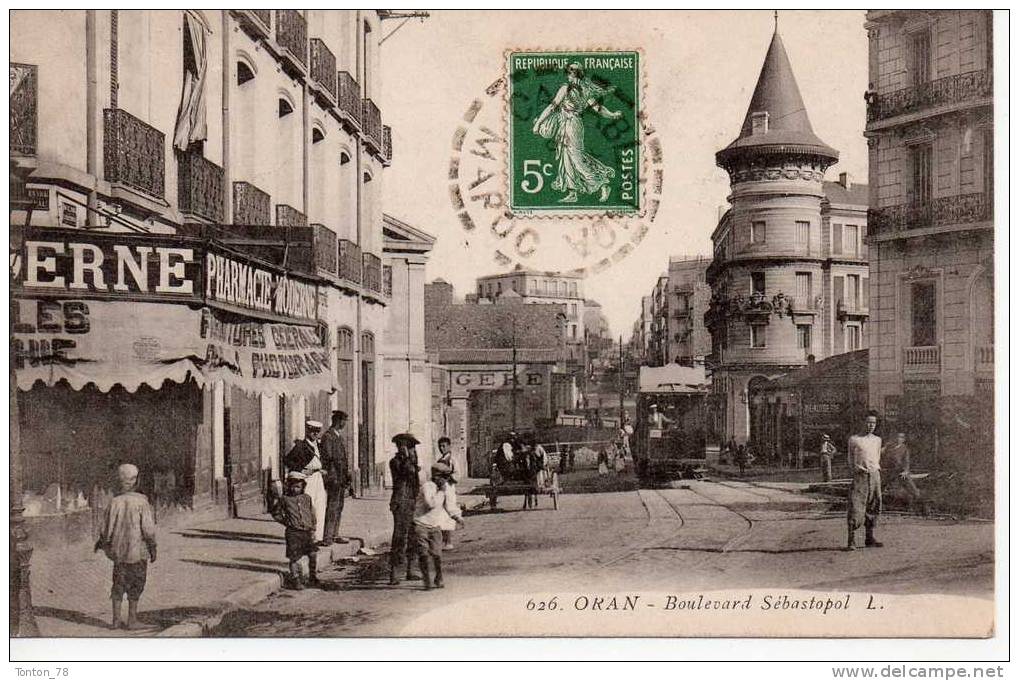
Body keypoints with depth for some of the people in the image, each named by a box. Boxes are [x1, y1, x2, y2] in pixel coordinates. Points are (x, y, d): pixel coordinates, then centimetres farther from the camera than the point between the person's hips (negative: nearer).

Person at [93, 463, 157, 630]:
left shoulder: (114, 502, -4)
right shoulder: (141, 503, -15)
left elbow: (106, 529, 2)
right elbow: (148, 530, -16)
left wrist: (101, 542, 21)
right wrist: (153, 549, -5)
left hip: (118, 551, 4)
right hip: (137, 551, -4)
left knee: (119, 584, 14)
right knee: (135, 585, 7)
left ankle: (116, 619, 17)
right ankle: (132, 620, 9)